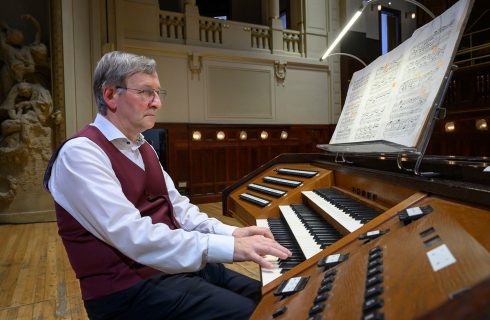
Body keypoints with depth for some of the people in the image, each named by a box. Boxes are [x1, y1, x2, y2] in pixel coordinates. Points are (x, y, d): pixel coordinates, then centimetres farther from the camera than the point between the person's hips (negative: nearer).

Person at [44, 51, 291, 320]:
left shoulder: (143, 148, 13)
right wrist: (229, 247, -30)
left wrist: (230, 232, -6)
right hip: (130, 288, -8)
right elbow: (134, 236, -28)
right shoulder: (80, 152, -17)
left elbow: (176, 206, 10)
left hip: (174, 264, 8)